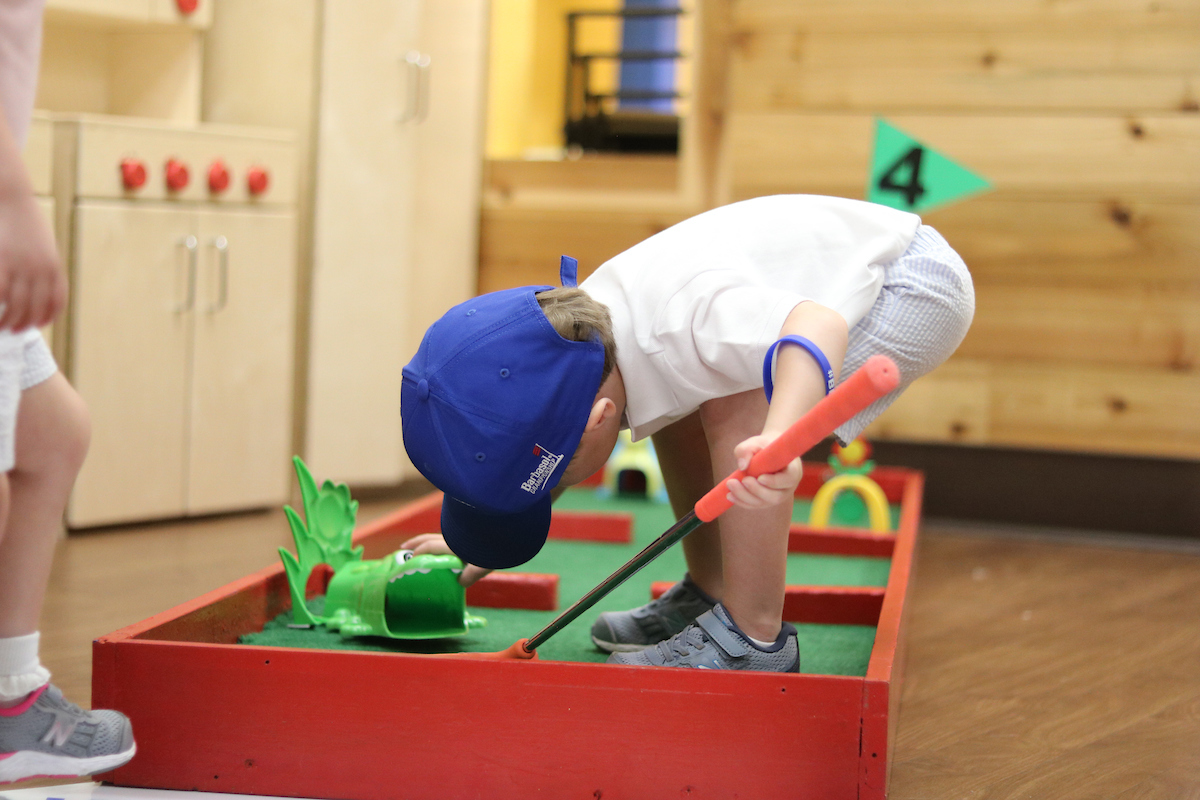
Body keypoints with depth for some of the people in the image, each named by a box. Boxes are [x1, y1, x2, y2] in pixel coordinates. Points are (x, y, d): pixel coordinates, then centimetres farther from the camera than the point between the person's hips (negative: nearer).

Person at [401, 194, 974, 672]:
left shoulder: (687, 318, -37)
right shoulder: (576, 332, -7)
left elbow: (819, 327, -52)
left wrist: (779, 439, -68)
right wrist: (481, 556, 15)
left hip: (918, 284, -9)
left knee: (735, 410, -24)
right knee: (675, 404, 6)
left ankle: (753, 637, -15)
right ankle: (708, 596, 19)